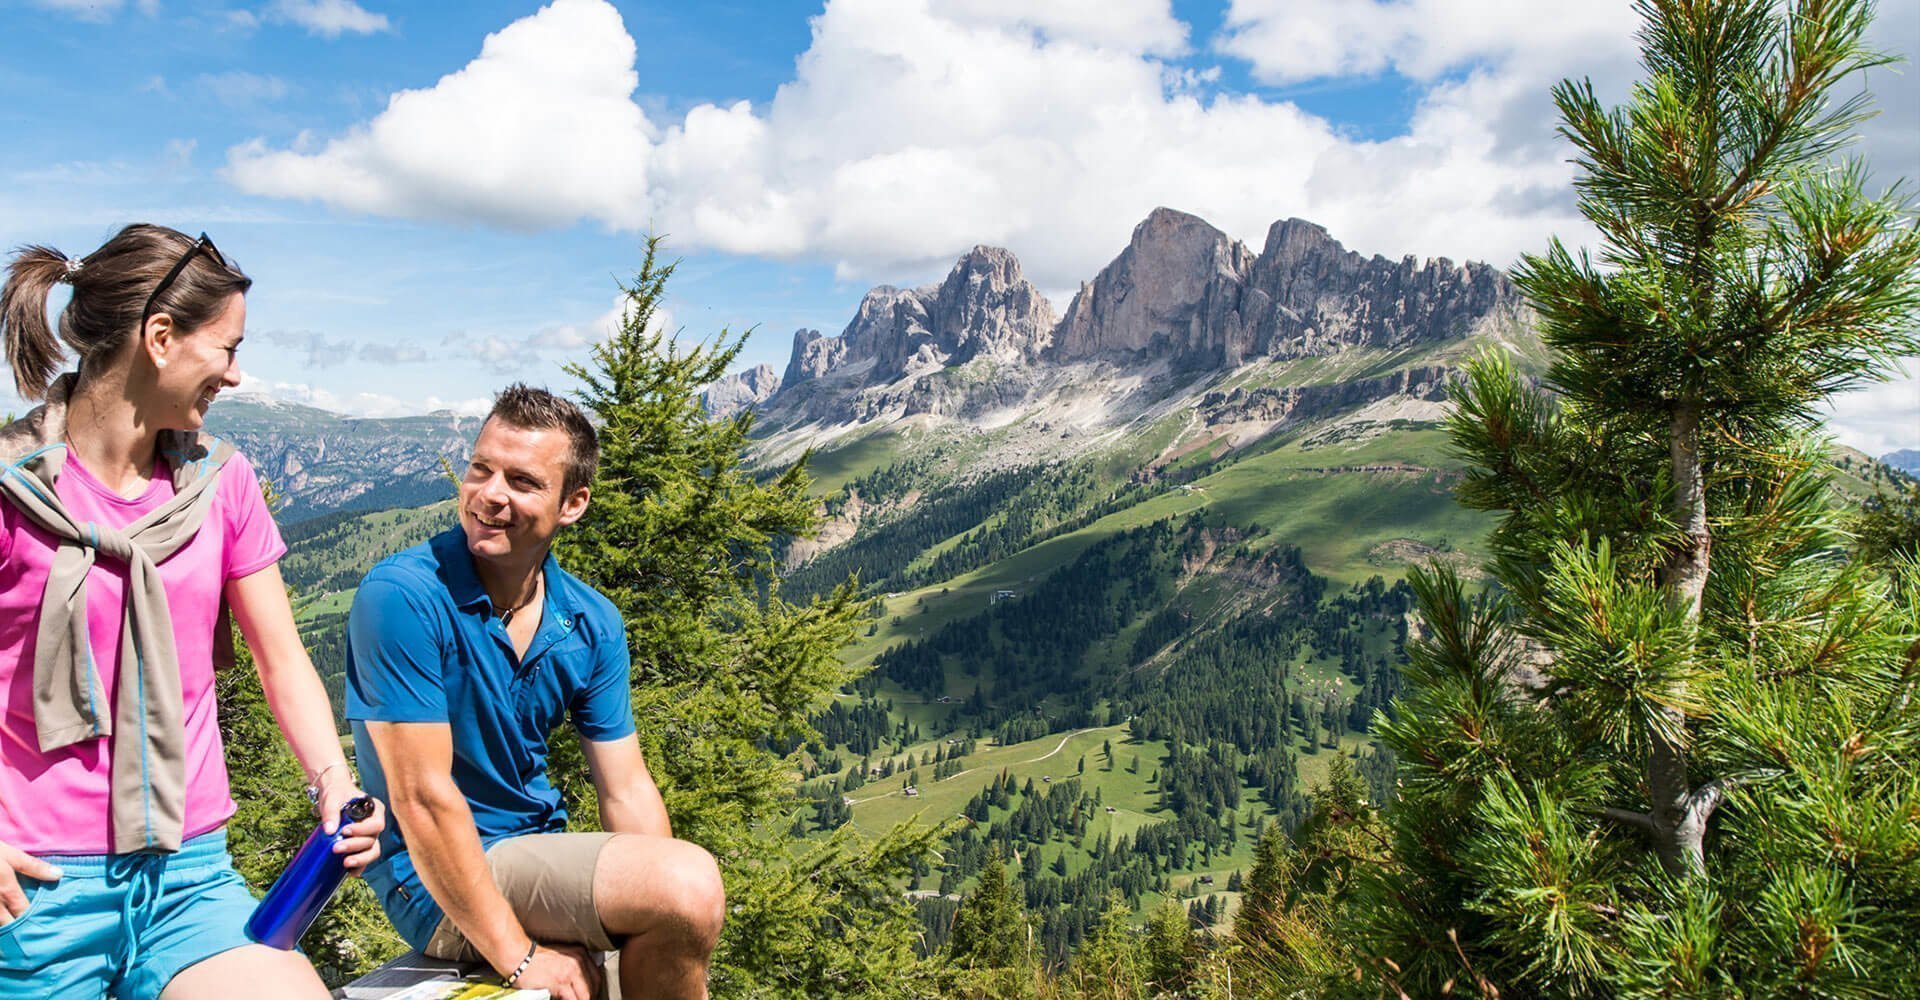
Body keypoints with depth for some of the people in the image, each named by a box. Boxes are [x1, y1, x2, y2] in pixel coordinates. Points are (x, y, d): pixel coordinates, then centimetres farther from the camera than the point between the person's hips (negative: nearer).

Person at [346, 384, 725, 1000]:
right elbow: (423, 797, -20)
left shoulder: (593, 624, 0)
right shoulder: (402, 598, -18)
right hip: (438, 884, -6)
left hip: (541, 853, 6)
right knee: (693, 884, -23)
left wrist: (671, 912, -12)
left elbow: (626, 791, 2)